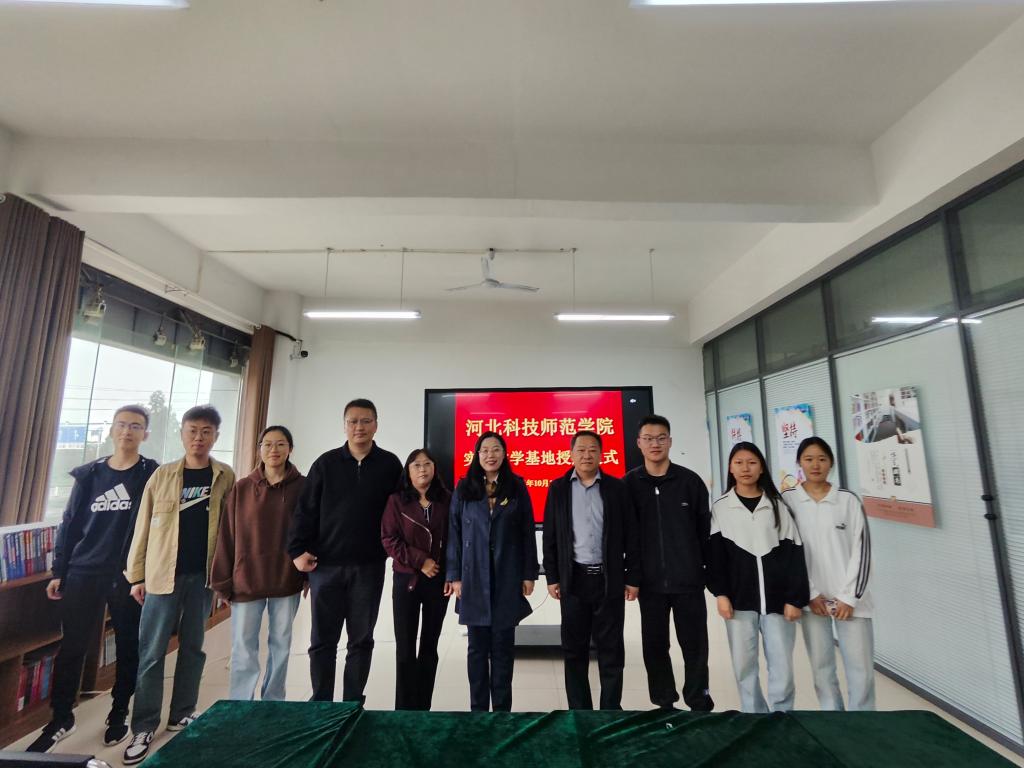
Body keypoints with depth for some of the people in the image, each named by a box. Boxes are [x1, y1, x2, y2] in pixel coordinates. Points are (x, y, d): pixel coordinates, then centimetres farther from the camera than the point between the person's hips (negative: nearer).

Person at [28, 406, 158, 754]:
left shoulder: (154, 475, -6)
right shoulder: (88, 475, 3)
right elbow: (70, 525, 8)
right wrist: (58, 572, 5)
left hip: (131, 577, -2)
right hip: (83, 574, 2)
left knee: (128, 648, 11)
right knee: (71, 648, 9)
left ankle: (119, 713, 29)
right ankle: (61, 719, 29)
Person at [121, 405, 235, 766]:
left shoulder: (226, 478, -1)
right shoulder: (162, 475, 0)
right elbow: (143, 527, 3)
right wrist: (137, 575, 1)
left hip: (204, 574, 1)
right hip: (163, 574, 0)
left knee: (193, 647, 13)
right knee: (151, 651, 4)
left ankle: (181, 714, 28)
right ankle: (144, 727, 18)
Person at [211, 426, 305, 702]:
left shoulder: (302, 487, -4)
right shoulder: (241, 489, -2)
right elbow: (227, 537, 1)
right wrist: (223, 582, 0)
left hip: (287, 581, 0)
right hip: (246, 580, 0)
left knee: (281, 645, 14)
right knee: (243, 649, 8)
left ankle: (273, 705, 31)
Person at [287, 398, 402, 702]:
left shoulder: (390, 465, -1)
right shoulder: (326, 463, 1)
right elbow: (305, 510, 1)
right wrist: (297, 549, -7)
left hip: (369, 567, 0)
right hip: (326, 565, 1)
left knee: (361, 640, 12)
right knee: (322, 639, 11)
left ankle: (353, 705, 27)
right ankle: (321, 704, 28)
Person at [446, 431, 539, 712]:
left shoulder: (517, 487, 0)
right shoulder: (464, 489, 1)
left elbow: (527, 533, 1)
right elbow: (454, 534, 1)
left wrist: (529, 574, -2)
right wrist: (455, 576, -2)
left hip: (507, 578, 0)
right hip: (474, 578, 1)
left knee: (503, 645, 10)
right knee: (477, 646, 11)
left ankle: (502, 708, 24)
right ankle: (478, 708, 26)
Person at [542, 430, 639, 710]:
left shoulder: (616, 487, 0)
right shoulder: (558, 488, 2)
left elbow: (631, 536, 2)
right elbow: (550, 536, 3)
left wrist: (633, 578, -1)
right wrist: (552, 577, 0)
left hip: (610, 579, 0)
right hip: (574, 579, 1)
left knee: (611, 648, 9)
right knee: (574, 648, 10)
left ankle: (611, 707, 25)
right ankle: (579, 708, 26)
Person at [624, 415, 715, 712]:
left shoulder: (690, 480, -3)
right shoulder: (629, 484, -3)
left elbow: (705, 529, 3)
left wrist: (707, 566, 3)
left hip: (688, 579, 0)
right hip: (650, 582, 1)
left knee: (694, 644, 10)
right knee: (655, 645, 12)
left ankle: (699, 704, 29)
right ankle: (664, 703, 30)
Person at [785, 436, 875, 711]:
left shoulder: (849, 500, 1)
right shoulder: (787, 500, -1)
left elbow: (861, 550, 0)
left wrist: (849, 597, -6)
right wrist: (810, 594, -5)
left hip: (850, 599, 0)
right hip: (812, 598, 0)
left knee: (862, 670, 3)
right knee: (821, 667, 8)